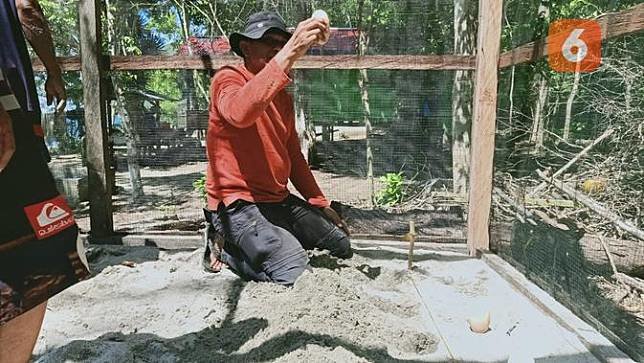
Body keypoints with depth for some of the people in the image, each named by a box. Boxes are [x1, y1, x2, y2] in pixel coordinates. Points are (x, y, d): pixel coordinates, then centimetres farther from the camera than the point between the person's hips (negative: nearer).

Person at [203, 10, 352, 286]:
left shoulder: (283, 96, 16)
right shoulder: (228, 78, -9)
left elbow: (293, 156, 19)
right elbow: (239, 112, -35)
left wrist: (321, 204, 15)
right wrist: (289, 55, -40)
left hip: (280, 201, 8)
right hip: (238, 205, -8)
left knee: (341, 247, 7)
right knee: (297, 276, -23)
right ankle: (226, 248, 1)